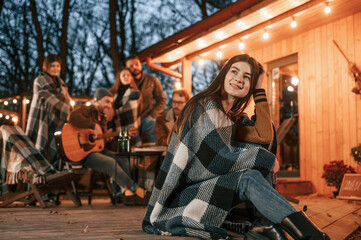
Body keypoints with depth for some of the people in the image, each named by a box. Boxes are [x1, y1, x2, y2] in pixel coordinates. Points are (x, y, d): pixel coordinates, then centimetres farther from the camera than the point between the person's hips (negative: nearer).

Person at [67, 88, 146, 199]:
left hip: (97, 150, 9)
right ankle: (135, 188, -17)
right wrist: (93, 126, -30)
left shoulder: (102, 118, 19)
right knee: (111, 163, -26)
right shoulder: (85, 110, -8)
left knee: (123, 159, -7)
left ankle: (126, 190, -16)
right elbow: (73, 117, -32)